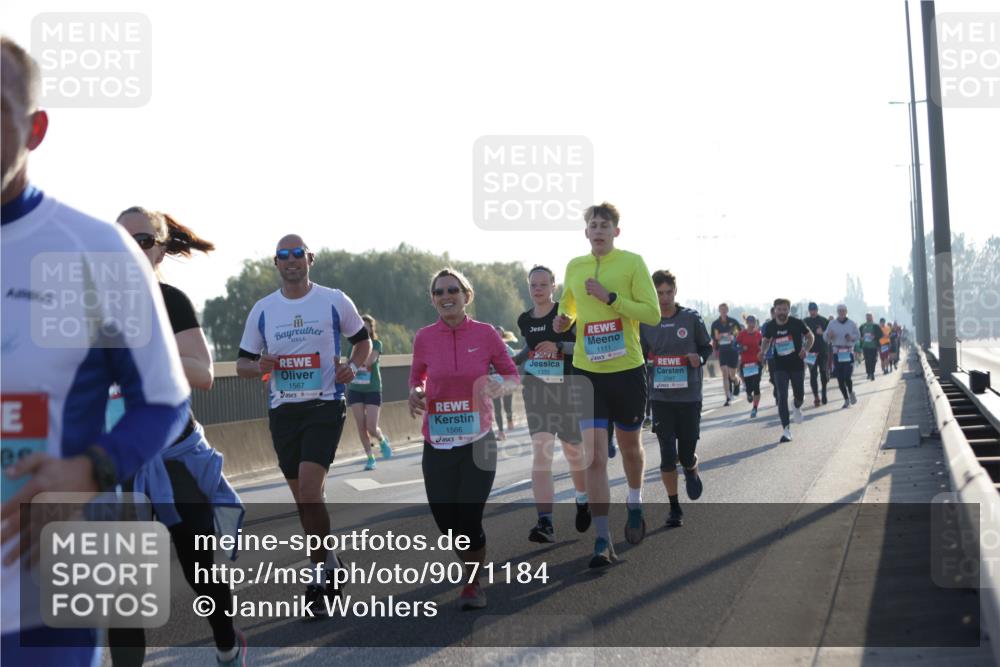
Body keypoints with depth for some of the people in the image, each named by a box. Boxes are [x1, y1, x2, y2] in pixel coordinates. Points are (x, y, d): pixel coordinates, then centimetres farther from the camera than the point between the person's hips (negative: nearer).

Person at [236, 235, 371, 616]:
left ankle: (326, 566, -4)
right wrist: (259, 367, -10)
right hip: (283, 410, 4)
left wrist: (353, 367, -7)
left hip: (325, 406, -4)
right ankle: (326, 573, 21)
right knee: (303, 498, 9)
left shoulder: (335, 302, 1)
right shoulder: (262, 310, 8)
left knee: (309, 489, -18)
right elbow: (242, 364, 13)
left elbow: (363, 341, 14)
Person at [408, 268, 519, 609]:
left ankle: (474, 582, 19)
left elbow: (512, 376, 6)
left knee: (469, 520, -8)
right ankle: (472, 569, 34)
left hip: (478, 441, -2)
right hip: (438, 444, 2)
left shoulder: (485, 334, -4)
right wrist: (416, 393, -5)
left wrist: (499, 386, -16)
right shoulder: (424, 338, 0)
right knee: (446, 522, 2)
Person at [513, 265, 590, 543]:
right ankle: (545, 523, -20)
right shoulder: (524, 320, 9)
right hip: (536, 392, 3)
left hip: (567, 392, -2)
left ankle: (583, 501, 44)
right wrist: (510, 362, 11)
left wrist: (559, 347, -23)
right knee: (540, 453, -13)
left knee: (574, 451, 13)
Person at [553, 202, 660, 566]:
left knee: (630, 445, 16)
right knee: (594, 457, -9)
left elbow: (653, 313, -11)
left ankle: (634, 506, 45)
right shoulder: (574, 267, 6)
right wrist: (564, 319, 1)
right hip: (587, 372, 1)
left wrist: (609, 296, -19)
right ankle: (602, 540, -6)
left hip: (628, 370, -1)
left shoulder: (632, 263, -5)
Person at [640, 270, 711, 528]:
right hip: (660, 398, 1)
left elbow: (707, 346, 9)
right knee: (667, 455, -4)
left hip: (689, 397, -1)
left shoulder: (691, 318, -2)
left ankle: (692, 471, 41)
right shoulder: (645, 322, 2)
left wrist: (699, 358, -12)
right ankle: (674, 508, 10)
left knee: (686, 455, 3)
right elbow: (640, 356, 14)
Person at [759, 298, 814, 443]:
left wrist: (805, 349, -16)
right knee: (782, 396, -10)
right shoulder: (770, 326, -5)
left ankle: (797, 408, 47)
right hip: (780, 367, 1)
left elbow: (810, 336, 1)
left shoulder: (797, 323, -11)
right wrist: (763, 352, -5)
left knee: (799, 395, 8)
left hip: (797, 365, -1)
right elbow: (767, 341, 14)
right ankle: (786, 430, -9)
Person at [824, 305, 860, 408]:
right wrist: (829, 335, -17)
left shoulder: (851, 324, 3)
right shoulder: (832, 323, 5)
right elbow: (826, 338, 6)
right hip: (836, 353, 2)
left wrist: (852, 337, -12)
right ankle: (846, 399, 17)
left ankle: (851, 392, 19)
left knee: (847, 377, -12)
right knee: (840, 379, 2)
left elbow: (858, 336, 9)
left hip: (849, 353, -2)